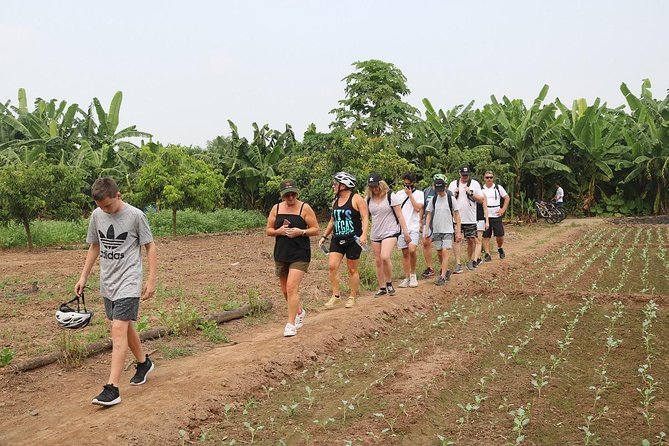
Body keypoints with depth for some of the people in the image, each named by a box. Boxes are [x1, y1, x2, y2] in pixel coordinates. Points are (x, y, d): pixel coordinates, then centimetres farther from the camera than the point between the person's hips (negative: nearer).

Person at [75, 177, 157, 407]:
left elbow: (150, 247, -4)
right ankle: (144, 363, 38)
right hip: (107, 283, 6)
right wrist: (83, 277, 14)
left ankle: (112, 388, -13)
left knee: (119, 331, -12)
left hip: (128, 283, -6)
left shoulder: (135, 215, -11)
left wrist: (151, 280, -7)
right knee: (126, 327, 16)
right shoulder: (97, 215, 4)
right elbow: (94, 247, 16)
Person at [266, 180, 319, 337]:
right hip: (281, 254, 5)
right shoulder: (276, 208, 5)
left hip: (300, 255, -5)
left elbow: (315, 229, -2)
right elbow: (268, 230, 9)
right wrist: (279, 231, -12)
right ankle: (299, 312, 40)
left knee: (292, 287, -16)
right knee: (285, 290, 15)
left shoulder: (305, 208, -5)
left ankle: (291, 324, -9)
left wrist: (301, 232, -19)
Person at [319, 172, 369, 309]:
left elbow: (365, 218, -12)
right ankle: (336, 295, 4)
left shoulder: (357, 199, -7)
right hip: (337, 240, 6)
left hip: (353, 240, -6)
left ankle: (352, 297, 17)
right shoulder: (335, 202, 13)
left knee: (352, 269, 4)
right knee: (332, 266, -7)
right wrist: (324, 236, 19)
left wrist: (364, 234, -26)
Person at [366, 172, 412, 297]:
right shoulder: (369, 199, 6)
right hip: (375, 234, 5)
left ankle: (389, 283, -1)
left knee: (384, 257, -22)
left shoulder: (391, 196, -6)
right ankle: (382, 288, 20)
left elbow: (399, 215, -6)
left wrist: (406, 232, -9)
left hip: (390, 232, -5)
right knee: (378, 261, 8)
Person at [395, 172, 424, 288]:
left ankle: (413, 274, -1)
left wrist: (410, 195, -11)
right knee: (405, 253, 6)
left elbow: (418, 208, -13)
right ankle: (407, 278, 14)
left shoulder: (419, 194, 0)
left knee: (412, 250, -21)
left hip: (414, 227, -4)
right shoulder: (399, 194, 11)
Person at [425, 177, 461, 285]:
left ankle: (443, 276, -12)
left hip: (448, 230, -3)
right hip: (436, 231, 4)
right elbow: (429, 215, 10)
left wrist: (458, 232, -3)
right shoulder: (433, 200, 4)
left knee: (445, 252, -13)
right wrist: (426, 230, 1)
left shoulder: (451, 199, -3)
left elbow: (457, 215, 0)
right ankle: (446, 271, 30)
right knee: (439, 253, 9)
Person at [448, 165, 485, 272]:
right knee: (456, 239, -6)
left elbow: (481, 200, 0)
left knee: (471, 239, 3)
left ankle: (469, 261, 22)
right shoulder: (453, 184, 8)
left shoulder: (475, 184, 5)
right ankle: (458, 264, -5)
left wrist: (471, 193, -13)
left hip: (470, 218, 0)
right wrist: (454, 194, -9)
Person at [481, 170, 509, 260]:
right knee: (485, 236, 0)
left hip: (496, 216, 0)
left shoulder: (498, 187, 4)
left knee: (500, 235, 0)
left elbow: (507, 198, 10)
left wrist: (503, 210, 2)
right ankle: (487, 254, 6)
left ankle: (500, 248, 29)